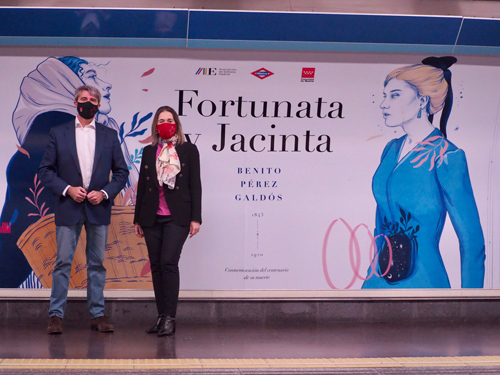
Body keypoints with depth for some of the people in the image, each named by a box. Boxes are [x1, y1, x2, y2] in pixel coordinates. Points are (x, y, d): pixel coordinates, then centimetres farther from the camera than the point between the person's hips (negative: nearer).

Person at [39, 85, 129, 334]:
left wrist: (105, 193, -7)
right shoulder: (58, 133, 5)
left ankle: (98, 315, 12)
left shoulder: (109, 135, 9)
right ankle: (56, 315, 4)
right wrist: (67, 189, -11)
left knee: (97, 264, 6)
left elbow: (121, 172, 9)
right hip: (68, 208, -1)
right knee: (63, 263, -1)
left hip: (99, 209, 2)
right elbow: (45, 170, 3)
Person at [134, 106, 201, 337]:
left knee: (168, 262, -14)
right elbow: (142, 186, 15)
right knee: (156, 266, 5)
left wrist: (195, 218, -5)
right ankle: (161, 316, 12)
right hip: (152, 218, 4)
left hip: (177, 217, -4)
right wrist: (137, 219, 13)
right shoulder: (148, 152, 13)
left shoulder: (188, 150, 5)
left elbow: (195, 186, 2)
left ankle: (170, 318, -11)